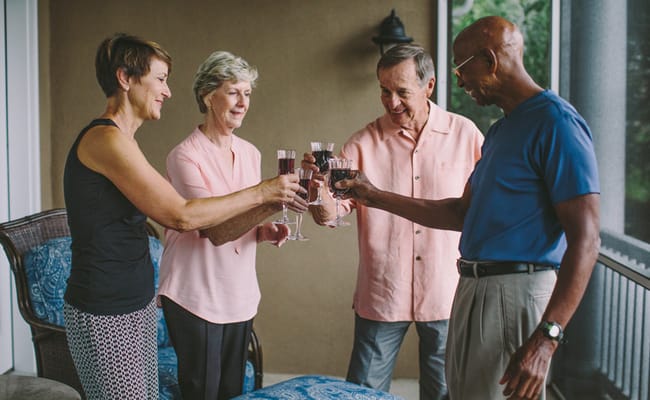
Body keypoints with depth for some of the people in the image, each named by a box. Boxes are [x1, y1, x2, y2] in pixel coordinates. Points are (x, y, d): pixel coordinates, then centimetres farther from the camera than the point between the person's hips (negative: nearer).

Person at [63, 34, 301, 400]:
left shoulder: (120, 140, 14)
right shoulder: (107, 139, -18)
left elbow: (167, 212, 12)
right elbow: (181, 216, -20)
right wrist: (260, 193, -11)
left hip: (139, 303, 9)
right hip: (106, 314, -9)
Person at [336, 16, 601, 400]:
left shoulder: (555, 122, -13)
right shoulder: (500, 130, 17)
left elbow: (585, 237, -19)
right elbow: (463, 212, 21)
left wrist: (547, 338, -25)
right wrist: (377, 197, 18)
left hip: (515, 294, -9)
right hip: (473, 290, 9)